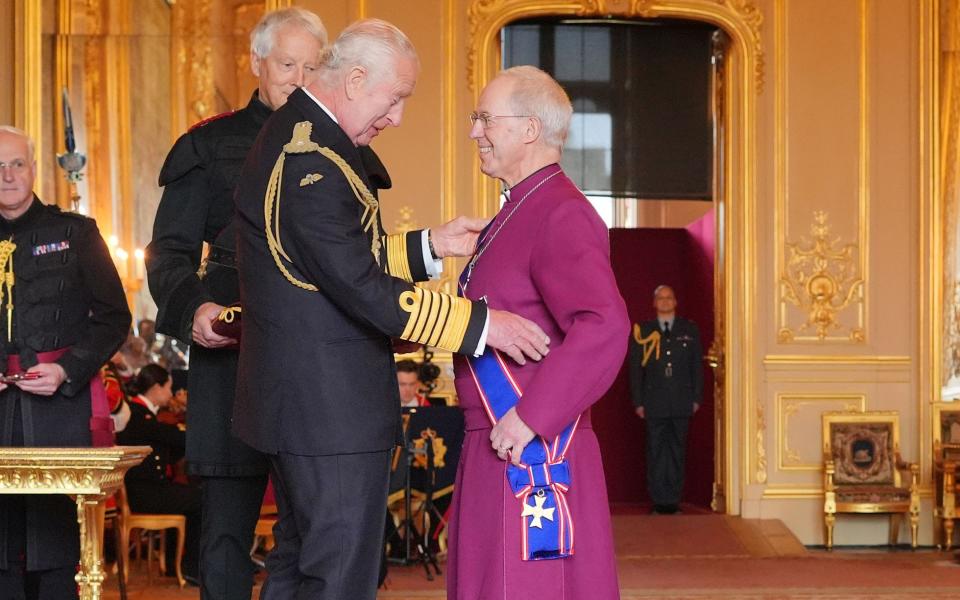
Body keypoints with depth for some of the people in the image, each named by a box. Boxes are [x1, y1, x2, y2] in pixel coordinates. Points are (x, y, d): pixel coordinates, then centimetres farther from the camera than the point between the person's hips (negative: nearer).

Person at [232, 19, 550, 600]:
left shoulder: (293, 137, 13)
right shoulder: (313, 164, -21)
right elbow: (363, 290, -25)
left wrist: (430, 245, 10)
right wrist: (480, 323, -21)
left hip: (298, 400, 11)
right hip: (333, 410, -11)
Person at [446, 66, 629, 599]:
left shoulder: (560, 215, -16)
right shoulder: (520, 211, 15)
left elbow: (605, 327, -27)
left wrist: (531, 417, -25)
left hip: (531, 454, -10)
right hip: (499, 450, 10)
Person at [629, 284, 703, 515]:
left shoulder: (690, 330, 9)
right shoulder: (643, 331, 6)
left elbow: (697, 365, 9)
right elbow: (635, 368, 5)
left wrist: (697, 398, 2)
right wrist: (638, 401, -1)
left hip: (681, 401, 1)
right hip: (654, 402, -1)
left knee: (677, 451, 4)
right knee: (656, 452, -1)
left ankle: (673, 500, 8)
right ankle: (659, 501, 4)